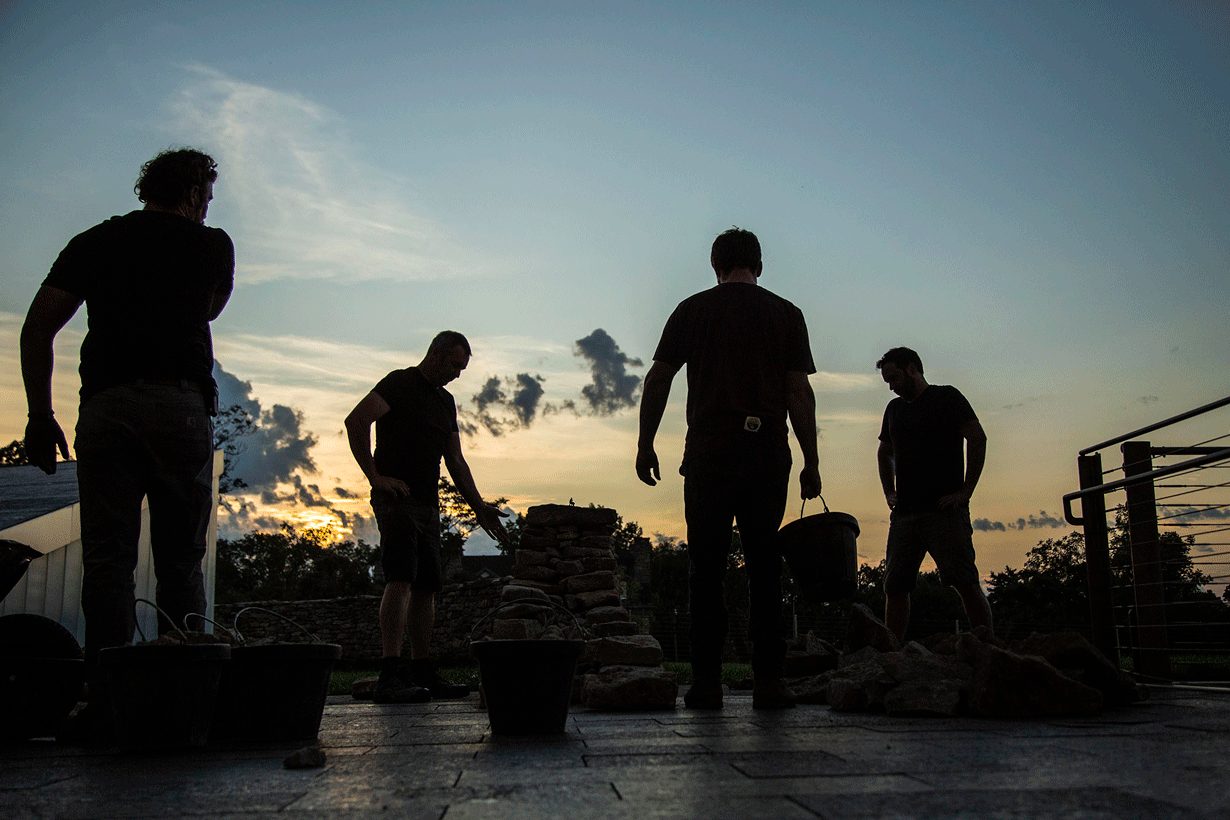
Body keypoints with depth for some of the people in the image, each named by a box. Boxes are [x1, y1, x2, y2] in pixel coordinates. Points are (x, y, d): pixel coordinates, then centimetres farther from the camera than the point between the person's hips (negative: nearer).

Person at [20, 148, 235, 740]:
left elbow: (36, 329, 8)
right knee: (180, 563, 4)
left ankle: (105, 704, -6)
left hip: (105, 407, 1)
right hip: (181, 404, -1)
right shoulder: (211, 244, 14)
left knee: (107, 559, 0)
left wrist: (40, 415, 11)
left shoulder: (93, 241, 17)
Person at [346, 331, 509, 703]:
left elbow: (455, 461, 26)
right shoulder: (400, 383, -2)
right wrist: (375, 476, -20)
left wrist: (480, 508, 21)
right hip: (397, 498, -9)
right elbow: (355, 421, -16)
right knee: (401, 579, -20)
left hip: (428, 503, 9)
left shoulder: (446, 401, 23)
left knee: (427, 586, 8)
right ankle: (390, 676, -25)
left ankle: (423, 674, 14)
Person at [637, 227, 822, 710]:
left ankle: (706, 680, 2)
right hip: (769, 453, 1)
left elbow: (658, 380, 5)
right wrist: (810, 462, 6)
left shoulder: (692, 310, 9)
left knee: (706, 567, 4)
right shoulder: (786, 314, 9)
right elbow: (799, 391, 3)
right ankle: (768, 679, 4)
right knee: (764, 567, 5)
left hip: (709, 452, 0)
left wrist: (645, 444, 10)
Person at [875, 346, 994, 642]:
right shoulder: (895, 408, 21)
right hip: (904, 514, 6)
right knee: (895, 588, 1)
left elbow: (977, 438, -7)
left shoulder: (946, 397, 3)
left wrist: (966, 491, -12)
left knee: (966, 584, -9)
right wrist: (889, 492, 18)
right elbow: (884, 454, 33)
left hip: (944, 510, -6)